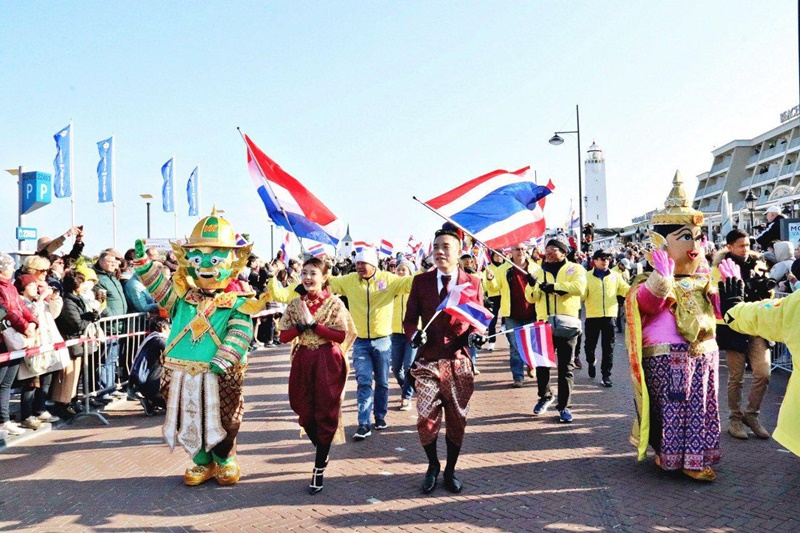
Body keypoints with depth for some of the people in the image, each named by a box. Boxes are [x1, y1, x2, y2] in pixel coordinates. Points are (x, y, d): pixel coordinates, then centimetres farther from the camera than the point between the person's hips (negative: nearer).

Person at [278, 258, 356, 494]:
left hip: (328, 362, -4)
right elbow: (284, 336, 3)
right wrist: (301, 325, -15)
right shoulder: (295, 304, 6)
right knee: (306, 413, 9)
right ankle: (323, 453, 35)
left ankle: (319, 468, 9)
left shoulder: (334, 303, -5)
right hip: (303, 361, 4)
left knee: (325, 413, 0)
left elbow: (341, 335, -13)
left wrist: (313, 323, -18)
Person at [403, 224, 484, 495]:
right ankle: (432, 465, 24)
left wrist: (475, 335, -12)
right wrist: (415, 335, -15)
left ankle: (450, 470, 29)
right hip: (428, 360, 0)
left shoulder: (473, 283, 5)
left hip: (460, 361, 1)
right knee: (426, 419, -3)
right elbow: (409, 319, 6)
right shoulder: (421, 281, 5)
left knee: (457, 419, 9)